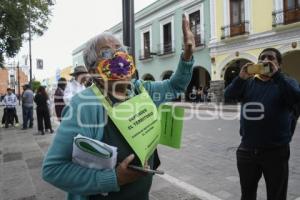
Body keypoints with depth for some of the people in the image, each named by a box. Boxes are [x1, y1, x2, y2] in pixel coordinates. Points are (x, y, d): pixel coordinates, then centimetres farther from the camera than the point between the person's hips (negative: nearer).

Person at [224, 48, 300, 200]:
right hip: (247, 150, 3)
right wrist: (241, 78, -26)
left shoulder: (286, 83, -1)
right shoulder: (248, 83, 5)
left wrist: (276, 75, -27)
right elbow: (228, 95, -10)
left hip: (275, 151, -2)